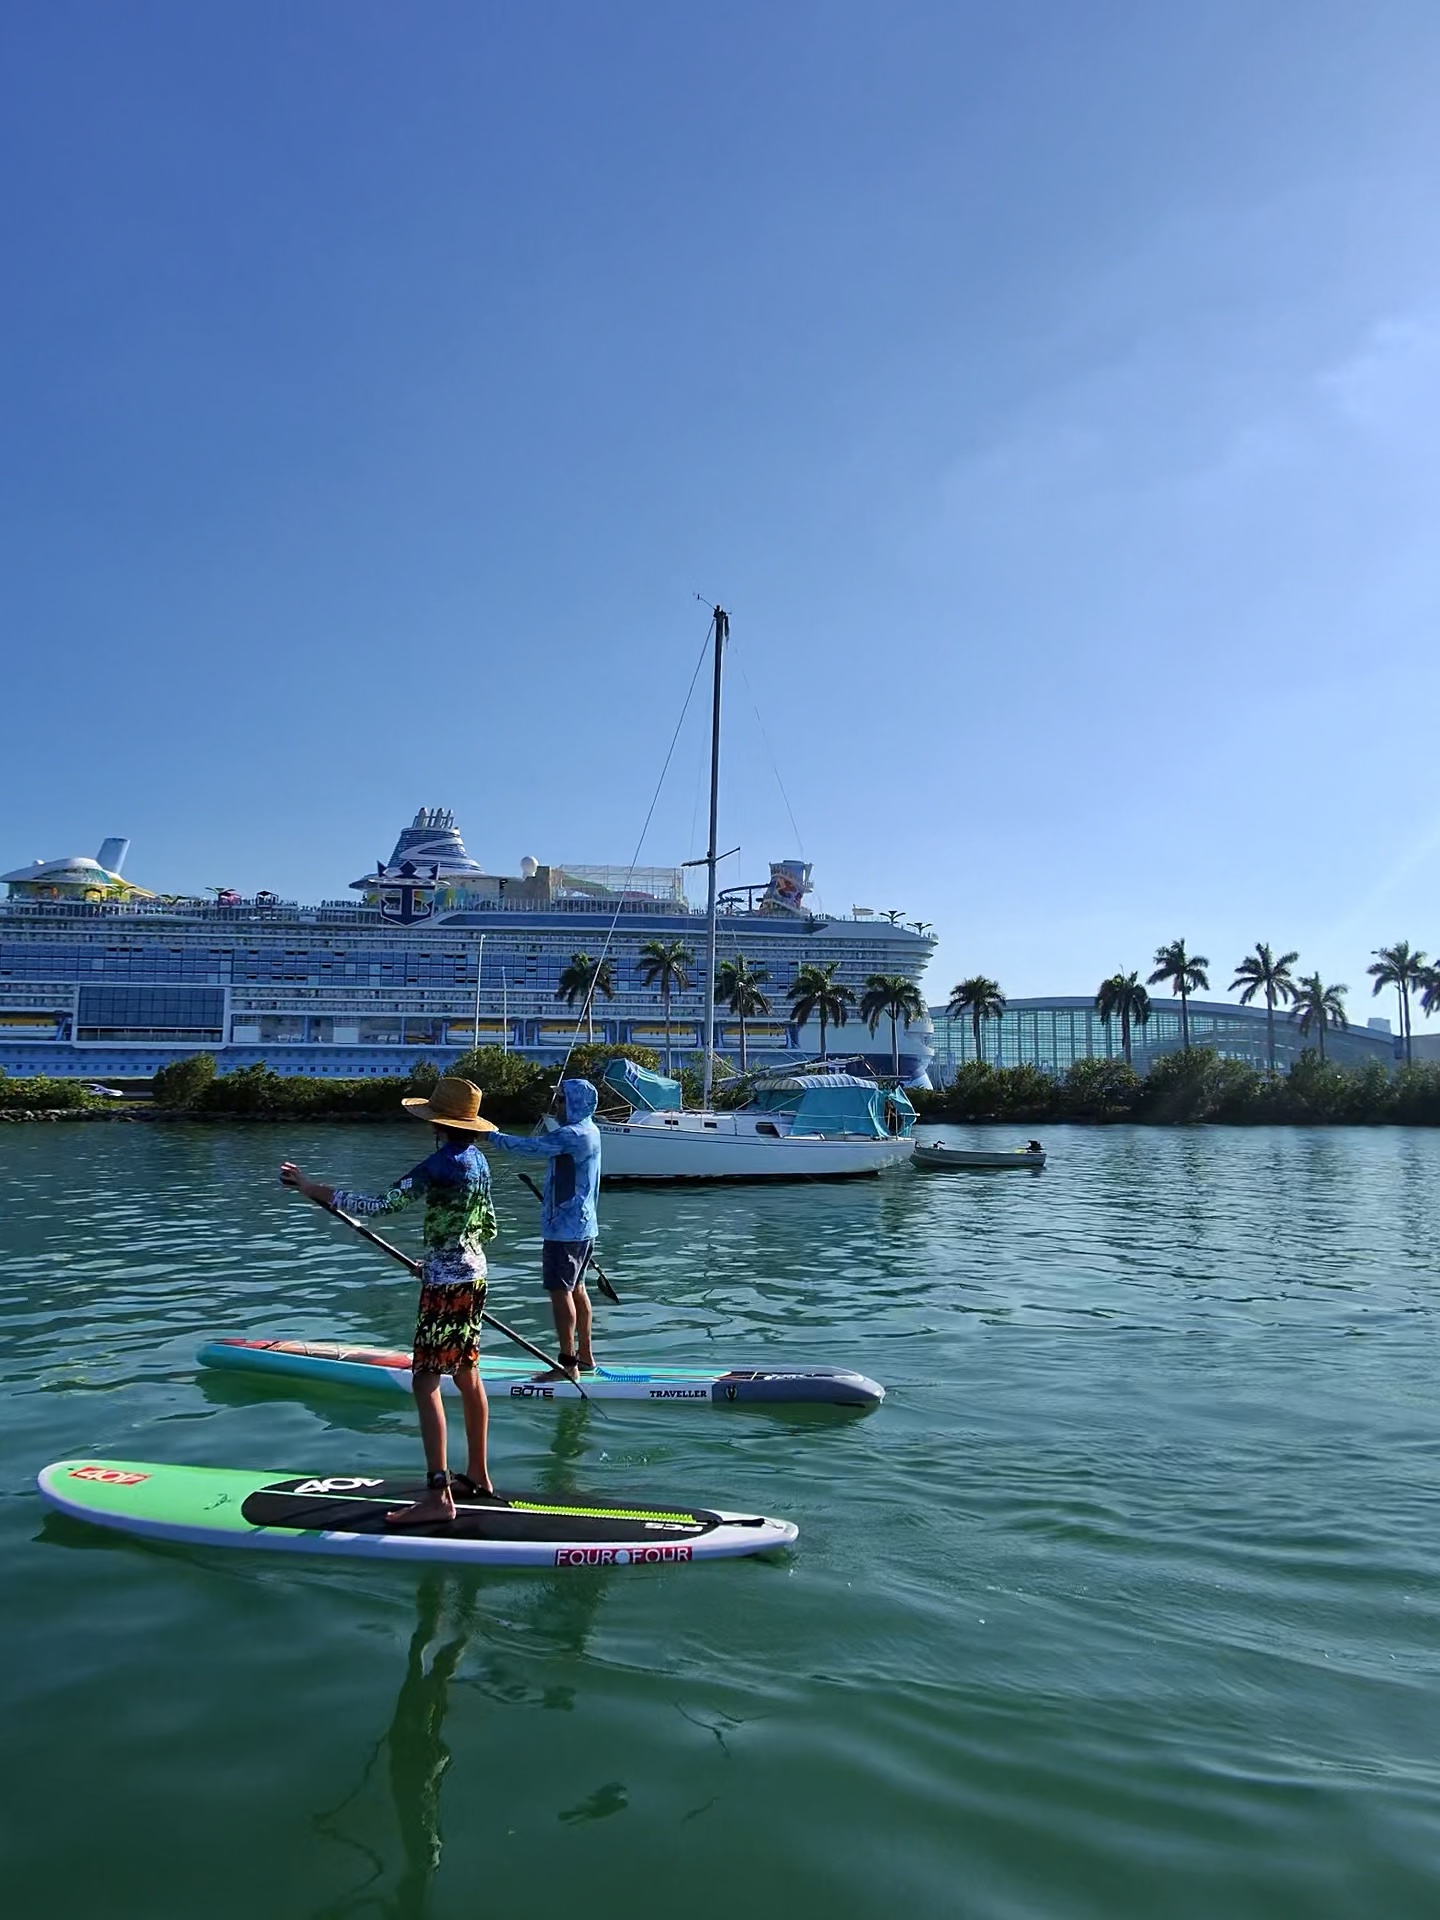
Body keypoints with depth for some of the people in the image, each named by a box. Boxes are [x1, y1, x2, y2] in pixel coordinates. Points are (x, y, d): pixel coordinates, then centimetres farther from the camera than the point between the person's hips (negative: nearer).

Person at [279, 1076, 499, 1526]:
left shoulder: (442, 1163, -20)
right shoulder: (477, 1160, 7)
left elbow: (383, 1203, -27)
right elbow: (489, 1228, 15)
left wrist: (313, 1189, -23)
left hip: (445, 1285, -10)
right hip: (472, 1278, 10)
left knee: (425, 1382, -7)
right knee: (467, 1375, 17)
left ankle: (438, 1496, -7)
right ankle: (477, 1476, 27)